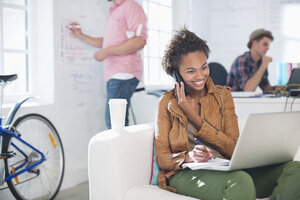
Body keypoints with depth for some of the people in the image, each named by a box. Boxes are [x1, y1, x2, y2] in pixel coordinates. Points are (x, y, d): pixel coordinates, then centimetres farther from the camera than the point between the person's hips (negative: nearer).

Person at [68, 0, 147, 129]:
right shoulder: (114, 11, 24)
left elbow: (140, 41, -18)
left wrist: (107, 51, -16)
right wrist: (81, 36, 28)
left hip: (124, 74, -10)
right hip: (113, 75, 10)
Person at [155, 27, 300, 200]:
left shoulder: (223, 95, 12)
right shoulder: (168, 102, 6)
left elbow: (234, 150, 1)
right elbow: (162, 158, 2)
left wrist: (194, 117, -7)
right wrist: (188, 156, -21)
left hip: (225, 170, 4)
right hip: (186, 174, -4)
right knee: (241, 181, -39)